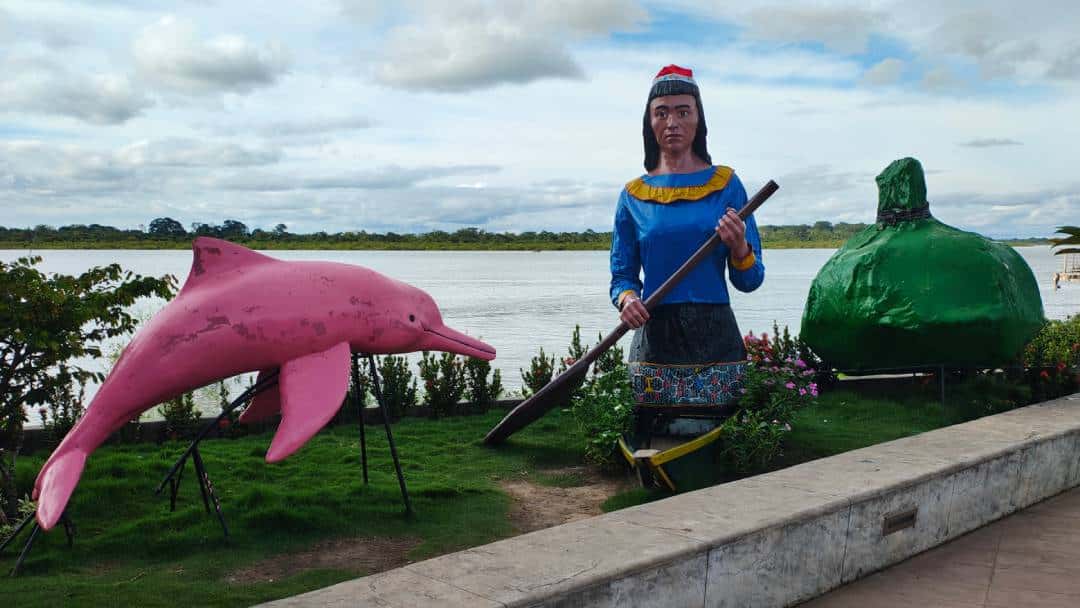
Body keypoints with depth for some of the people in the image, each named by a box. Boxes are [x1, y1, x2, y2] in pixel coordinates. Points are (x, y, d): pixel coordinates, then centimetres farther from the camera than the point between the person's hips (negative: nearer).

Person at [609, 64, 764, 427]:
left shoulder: (726, 184, 4)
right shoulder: (634, 195, 8)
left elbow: (749, 281, 4)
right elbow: (622, 275, 9)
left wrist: (739, 246, -16)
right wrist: (627, 298, -12)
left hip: (715, 339, -1)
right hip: (654, 338, 1)